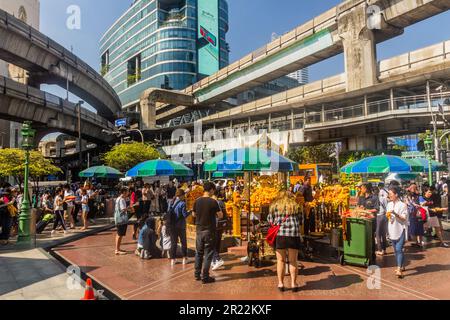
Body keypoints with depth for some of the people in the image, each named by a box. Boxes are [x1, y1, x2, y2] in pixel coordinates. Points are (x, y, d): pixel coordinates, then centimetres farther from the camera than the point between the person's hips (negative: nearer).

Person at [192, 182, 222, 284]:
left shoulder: (197, 201, 0)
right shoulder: (213, 202, -15)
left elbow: (193, 215, 10)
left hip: (199, 230, 5)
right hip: (209, 230, -5)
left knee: (199, 252, 17)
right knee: (208, 254, 4)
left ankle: (197, 274, 26)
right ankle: (205, 277, 7)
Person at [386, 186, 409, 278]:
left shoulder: (402, 205, -10)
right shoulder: (389, 204, 10)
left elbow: (404, 218, -13)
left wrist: (395, 213, -26)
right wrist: (388, 216, -1)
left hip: (401, 229, -7)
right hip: (393, 230, 7)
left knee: (399, 249, -13)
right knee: (396, 250, 13)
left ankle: (399, 270, -14)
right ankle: (401, 266, 28)